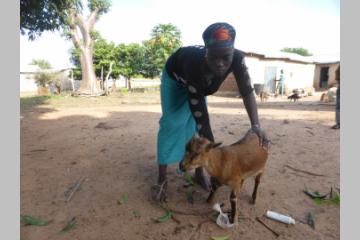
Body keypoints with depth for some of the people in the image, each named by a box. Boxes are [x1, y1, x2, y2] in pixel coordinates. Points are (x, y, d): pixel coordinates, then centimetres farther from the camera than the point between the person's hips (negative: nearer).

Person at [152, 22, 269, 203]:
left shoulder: (237, 58, -35)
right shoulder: (195, 65, -46)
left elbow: (247, 91, -27)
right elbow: (200, 115, -44)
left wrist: (256, 125, -39)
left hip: (200, 82, 4)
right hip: (175, 77, -4)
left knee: (196, 123, -3)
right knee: (171, 123, -13)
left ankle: (199, 173, 11)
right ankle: (162, 180, -5)